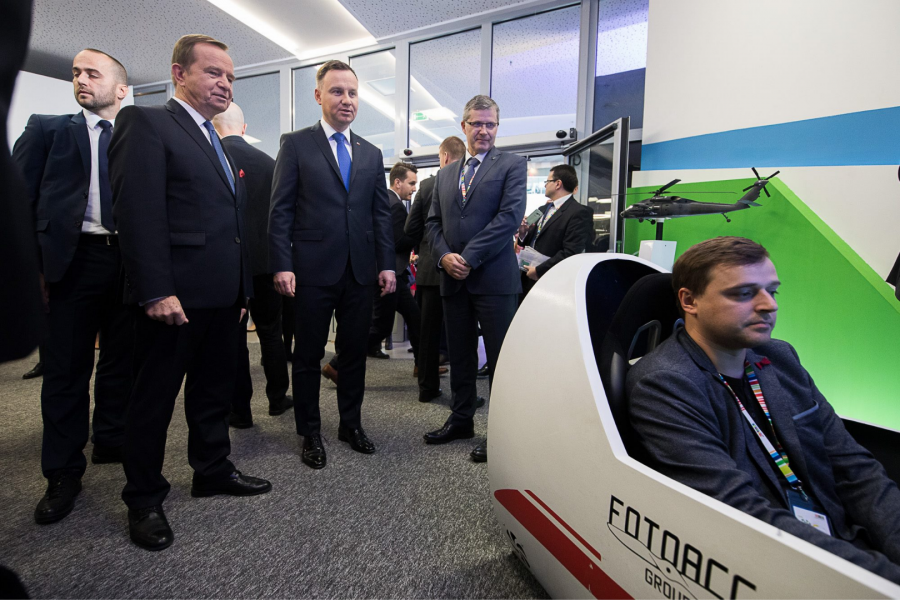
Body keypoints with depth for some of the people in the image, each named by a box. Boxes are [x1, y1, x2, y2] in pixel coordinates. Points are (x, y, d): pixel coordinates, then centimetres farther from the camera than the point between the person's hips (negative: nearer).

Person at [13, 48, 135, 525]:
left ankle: (111, 441, 33)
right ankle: (63, 473, 16)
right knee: (66, 369, 3)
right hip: (72, 261, -1)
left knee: (122, 360, 12)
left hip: (130, 263, 2)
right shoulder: (48, 129, 8)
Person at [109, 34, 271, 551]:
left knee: (216, 390, 17)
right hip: (176, 295, -8)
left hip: (223, 295, 8)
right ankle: (145, 500, 22)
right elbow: (139, 212, -16)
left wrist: (243, 289, 15)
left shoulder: (222, 146, 20)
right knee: (154, 397, 6)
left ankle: (213, 470, 34)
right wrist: (156, 292, -22)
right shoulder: (147, 124, -5)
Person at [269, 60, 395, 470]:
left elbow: (381, 213, 12)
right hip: (314, 269, -3)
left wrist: (386, 263, 4)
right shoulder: (296, 144, 3)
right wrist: (282, 265, -11)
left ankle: (351, 424, 28)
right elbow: (280, 210, -3)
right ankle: (310, 434, 22)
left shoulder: (371, 154, 14)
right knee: (309, 356, 7)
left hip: (360, 271, 4)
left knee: (355, 352, 11)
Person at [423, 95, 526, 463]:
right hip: (453, 279, 5)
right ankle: (461, 419, 28)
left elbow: (510, 216, -11)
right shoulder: (445, 174, 17)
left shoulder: (512, 166, 2)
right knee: (459, 354, 13)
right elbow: (433, 222, 14)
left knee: (500, 357, 1)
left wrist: (469, 257, -15)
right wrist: (444, 256, -6)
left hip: (494, 279, -5)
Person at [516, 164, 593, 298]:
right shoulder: (543, 209, 17)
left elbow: (571, 253, -19)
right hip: (527, 281, 7)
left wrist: (539, 270, -18)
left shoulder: (580, 212, -10)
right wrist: (523, 234, -2)